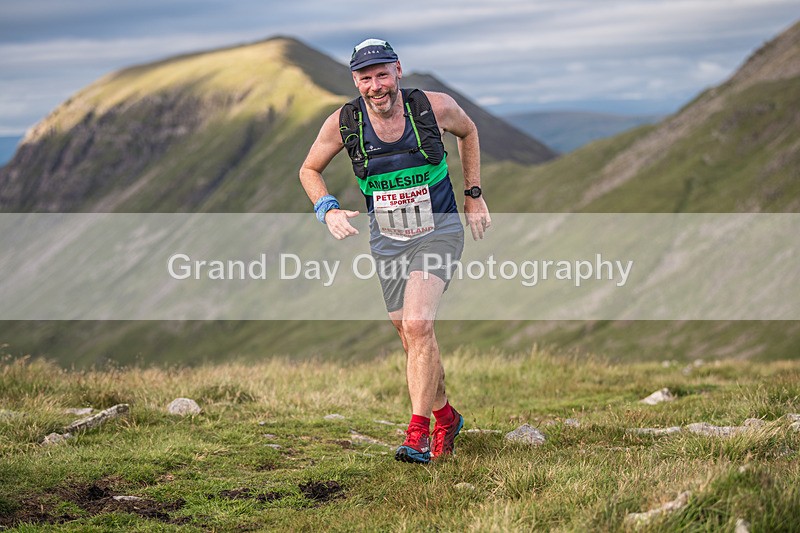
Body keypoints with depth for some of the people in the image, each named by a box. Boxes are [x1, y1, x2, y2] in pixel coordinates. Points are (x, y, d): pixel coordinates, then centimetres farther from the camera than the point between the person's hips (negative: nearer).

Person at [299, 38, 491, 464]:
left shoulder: (435, 106, -14)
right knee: (412, 340, 9)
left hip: (438, 231, -3)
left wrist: (473, 195, 8)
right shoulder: (342, 122, -12)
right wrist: (328, 209, -13)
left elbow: (468, 132, 9)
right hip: (387, 240, 3)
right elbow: (309, 169, 5)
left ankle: (417, 433, -17)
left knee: (417, 325, -23)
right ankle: (445, 418, 32)